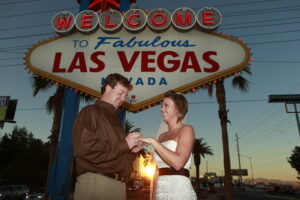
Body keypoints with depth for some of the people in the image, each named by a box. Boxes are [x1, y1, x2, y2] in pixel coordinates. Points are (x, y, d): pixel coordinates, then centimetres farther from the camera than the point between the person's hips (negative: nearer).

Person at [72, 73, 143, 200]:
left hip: (118, 184, 8)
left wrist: (131, 150, 5)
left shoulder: (114, 119, 21)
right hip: (95, 182, -8)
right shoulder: (90, 112, -4)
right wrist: (124, 145, -14)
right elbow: (84, 148, -21)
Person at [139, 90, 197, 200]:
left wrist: (153, 141, -17)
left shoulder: (186, 129, -5)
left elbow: (178, 162, -20)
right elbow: (158, 170, 12)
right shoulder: (162, 136, 13)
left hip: (178, 191, -6)